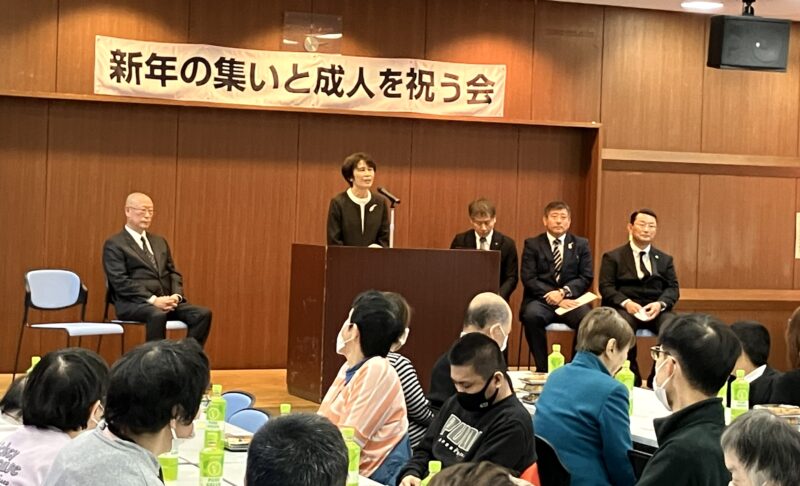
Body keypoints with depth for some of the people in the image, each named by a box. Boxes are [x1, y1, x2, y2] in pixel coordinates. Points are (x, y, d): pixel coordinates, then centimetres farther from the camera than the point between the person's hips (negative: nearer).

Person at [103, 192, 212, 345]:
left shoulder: (160, 242, 23)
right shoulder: (114, 244, 1)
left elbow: (173, 273, 19)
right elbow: (120, 281, -10)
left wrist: (176, 296, -4)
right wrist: (153, 300, -19)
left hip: (166, 300, 6)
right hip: (133, 303, -6)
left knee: (203, 314, -19)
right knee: (157, 315, -39)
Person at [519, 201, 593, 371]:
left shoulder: (581, 245, 15)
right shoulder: (532, 245, 10)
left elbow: (587, 277, 6)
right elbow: (528, 279, -2)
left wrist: (563, 292, -12)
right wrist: (553, 297, -15)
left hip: (570, 299, 1)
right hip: (541, 300, -1)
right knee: (531, 316, -35)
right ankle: (542, 368, -22)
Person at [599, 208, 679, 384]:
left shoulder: (665, 259, 22)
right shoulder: (612, 257, 12)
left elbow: (673, 288, 12)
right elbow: (606, 287, 1)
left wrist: (660, 304, -11)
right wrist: (626, 303, -17)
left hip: (655, 309, 2)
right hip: (623, 308, -2)